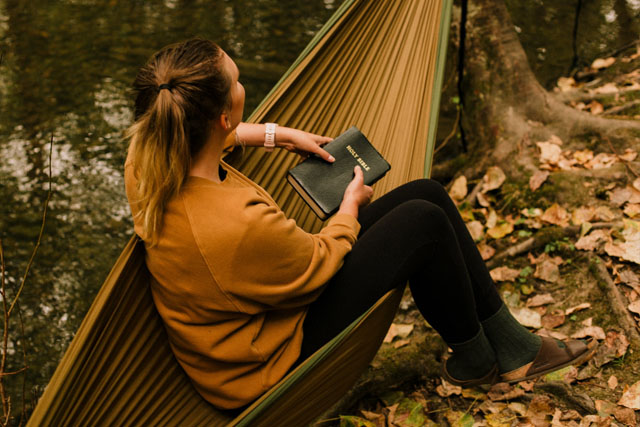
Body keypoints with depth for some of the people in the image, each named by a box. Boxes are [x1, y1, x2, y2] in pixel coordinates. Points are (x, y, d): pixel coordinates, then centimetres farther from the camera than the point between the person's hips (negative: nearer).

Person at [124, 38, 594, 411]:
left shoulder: (149, 156, -16)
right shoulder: (239, 226, -41)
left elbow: (204, 134, 12)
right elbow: (321, 262, -20)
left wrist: (280, 134, 10)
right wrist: (352, 203, -1)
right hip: (278, 360, -8)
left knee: (427, 193, 2)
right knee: (424, 223, -10)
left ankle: (512, 346, 18)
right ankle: (473, 359, 18)